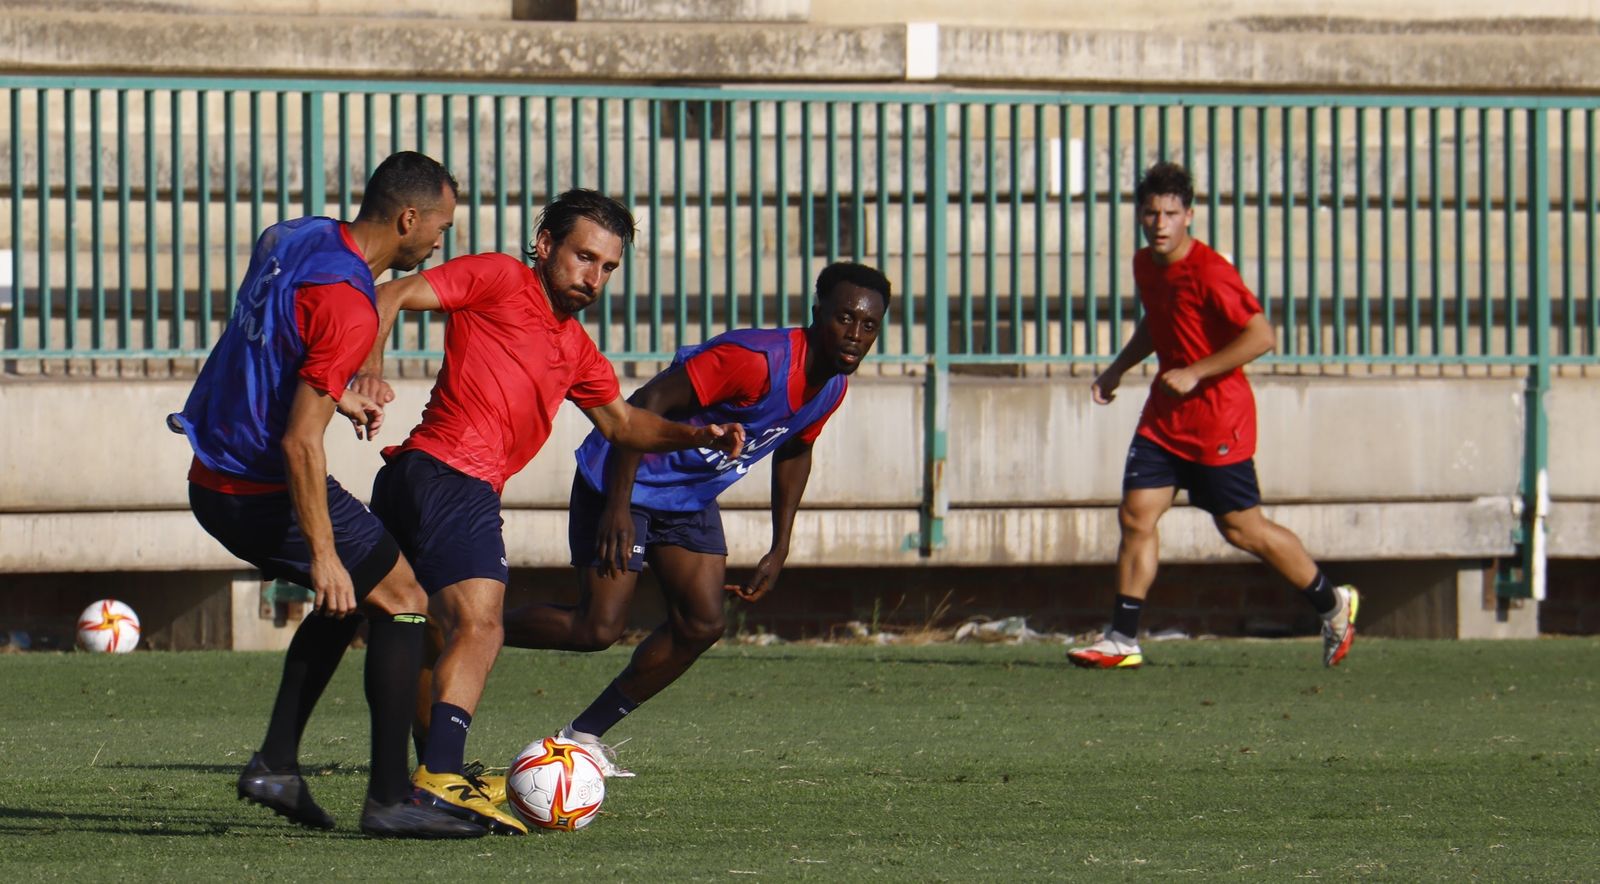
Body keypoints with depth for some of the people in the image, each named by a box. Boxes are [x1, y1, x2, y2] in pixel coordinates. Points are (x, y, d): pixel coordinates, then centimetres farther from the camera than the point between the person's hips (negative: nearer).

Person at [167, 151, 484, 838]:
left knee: (350, 594, 25)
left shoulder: (288, 238, 6)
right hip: (266, 492, -9)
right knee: (401, 601, 2)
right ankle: (390, 800, -2)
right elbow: (300, 441, -25)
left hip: (211, 483, 9)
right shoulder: (348, 304, -22)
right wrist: (324, 553, -22)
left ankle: (276, 763, 18)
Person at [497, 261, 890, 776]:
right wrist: (618, 506, -32)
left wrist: (779, 550, 16)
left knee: (702, 626, -2)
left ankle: (584, 735, 9)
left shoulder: (832, 387, -3)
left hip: (692, 498, 8)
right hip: (626, 483, -8)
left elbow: (794, 451, 18)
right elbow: (647, 404, -30)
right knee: (598, 629, -13)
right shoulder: (756, 360, -30)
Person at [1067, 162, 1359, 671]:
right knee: (1135, 515, -4)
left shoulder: (1209, 273, -19)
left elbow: (1261, 337, -22)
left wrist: (1194, 373, -22)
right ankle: (1122, 642, -1)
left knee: (1242, 529, 2)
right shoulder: (1145, 266, 6)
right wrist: (1118, 369, 15)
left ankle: (1333, 605, 21)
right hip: (1165, 417, 7)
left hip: (1218, 420, -7)